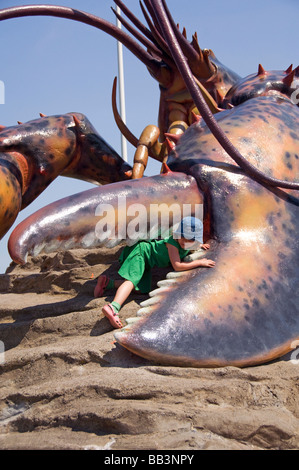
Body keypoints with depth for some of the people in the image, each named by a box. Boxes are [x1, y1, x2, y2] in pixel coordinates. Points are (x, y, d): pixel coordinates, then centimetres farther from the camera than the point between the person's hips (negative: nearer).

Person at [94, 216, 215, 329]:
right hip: (141, 250, -9)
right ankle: (113, 307, -51)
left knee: (142, 289, 2)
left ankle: (108, 283, 10)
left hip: (146, 261, 9)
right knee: (132, 279, -30)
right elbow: (177, 266, -35)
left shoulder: (188, 245, -3)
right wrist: (200, 262, -31)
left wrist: (200, 245, 11)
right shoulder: (172, 243, -29)